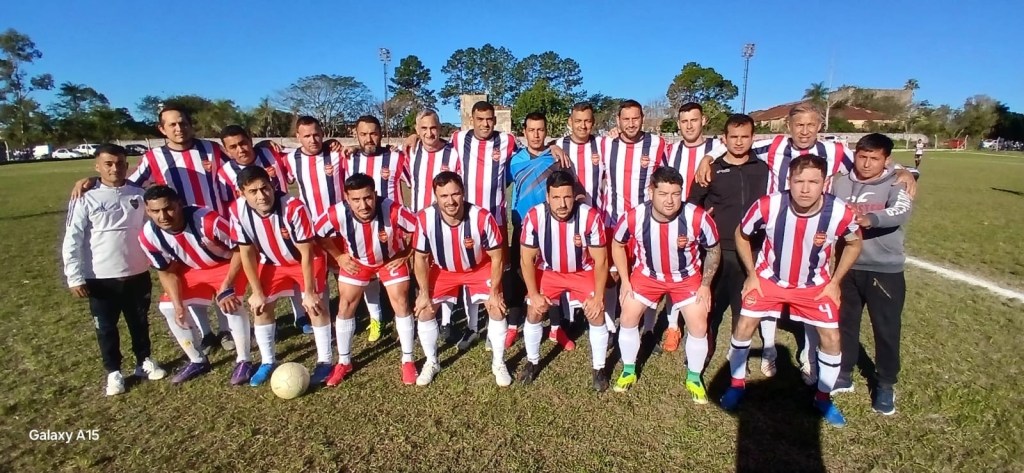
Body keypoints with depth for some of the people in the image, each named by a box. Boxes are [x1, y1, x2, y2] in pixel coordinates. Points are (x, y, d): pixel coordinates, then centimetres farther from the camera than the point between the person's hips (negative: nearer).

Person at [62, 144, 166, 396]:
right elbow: (72, 241, -6)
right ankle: (113, 372, 28)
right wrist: (75, 277, -8)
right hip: (101, 278, -1)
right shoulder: (86, 199, -7)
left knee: (140, 321, 16)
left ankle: (144, 361, 34)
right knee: (106, 327, 11)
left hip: (137, 274, 2)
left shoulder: (139, 195, -1)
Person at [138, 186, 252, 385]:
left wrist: (227, 287, -29)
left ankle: (243, 361, -7)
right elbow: (167, 272, -4)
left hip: (227, 264, -6)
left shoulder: (207, 219, -36)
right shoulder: (149, 236, -19)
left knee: (231, 303, -27)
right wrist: (178, 305, -15)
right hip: (192, 270, 6)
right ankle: (197, 361, 19)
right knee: (167, 307, -1)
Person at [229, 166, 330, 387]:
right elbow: (247, 253, -11)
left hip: (307, 259, -4)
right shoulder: (238, 211, -24)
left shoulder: (294, 207, -36)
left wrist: (309, 292, -22)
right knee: (260, 307, 5)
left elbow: (306, 253, -27)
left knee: (315, 305, -10)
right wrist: (257, 292, -7)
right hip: (272, 262, 4)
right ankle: (267, 362, 24)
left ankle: (324, 362, 5)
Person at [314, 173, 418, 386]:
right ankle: (344, 362, 23)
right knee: (345, 305, 4)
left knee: (401, 304, -4)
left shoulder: (393, 210, -38)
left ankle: (408, 361, 13)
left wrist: (405, 256, -14)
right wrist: (338, 257, -8)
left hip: (391, 260, -2)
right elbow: (318, 233, -10)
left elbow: (419, 229, -21)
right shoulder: (337, 214, -33)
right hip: (356, 261, 2)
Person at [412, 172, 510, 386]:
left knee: (497, 309, -10)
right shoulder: (425, 219, -30)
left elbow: (496, 257, -19)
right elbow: (421, 258, -12)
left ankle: (498, 363, 13)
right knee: (424, 311, -4)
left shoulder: (482, 217, -34)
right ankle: (431, 362, 21)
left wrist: (494, 292, -16)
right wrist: (424, 293, -9)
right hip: (443, 270, 2)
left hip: (480, 268, -1)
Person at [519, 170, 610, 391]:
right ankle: (532, 362, 18)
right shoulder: (534, 216, -25)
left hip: (583, 272, -1)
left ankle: (599, 368, 10)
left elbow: (600, 260, -17)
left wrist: (598, 296, -21)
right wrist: (533, 294, -18)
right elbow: (527, 259, -14)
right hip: (548, 272, 1)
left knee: (597, 314, -14)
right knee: (534, 312, -9)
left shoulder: (591, 216, -28)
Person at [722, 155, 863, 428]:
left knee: (831, 339, 0)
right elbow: (741, 235, -7)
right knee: (744, 327, -4)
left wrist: (835, 282, -2)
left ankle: (823, 398, 26)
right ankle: (737, 384, 19)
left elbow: (854, 243, 0)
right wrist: (752, 274, -6)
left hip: (814, 285, 1)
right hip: (769, 278, -1)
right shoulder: (767, 206, -28)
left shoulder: (840, 213, -24)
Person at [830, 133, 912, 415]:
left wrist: (871, 219, -45)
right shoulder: (840, 184, 3)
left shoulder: (896, 185, -7)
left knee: (887, 329, 6)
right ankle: (843, 376, 32)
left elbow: (902, 212, -26)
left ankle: (886, 385, 26)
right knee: (845, 323, 15)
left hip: (885, 271, -3)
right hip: (848, 268, 3)